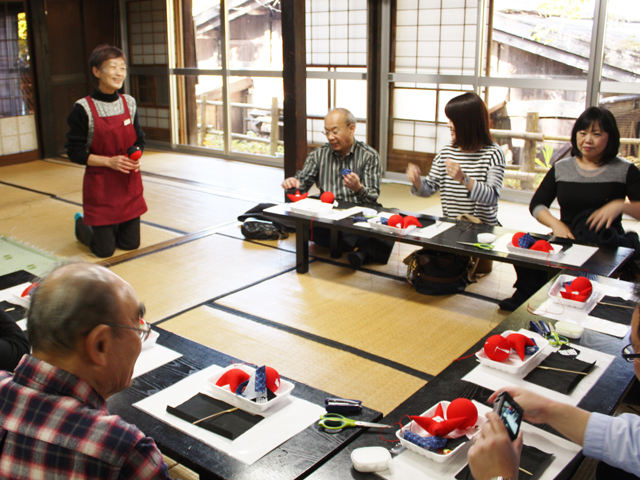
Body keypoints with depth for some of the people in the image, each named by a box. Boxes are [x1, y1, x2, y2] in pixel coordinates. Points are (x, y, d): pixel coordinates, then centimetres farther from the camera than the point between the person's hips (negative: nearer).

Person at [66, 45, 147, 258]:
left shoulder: (129, 103, 2)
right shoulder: (83, 109, -12)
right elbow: (75, 152, -10)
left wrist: (136, 157, -9)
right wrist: (109, 162, -20)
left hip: (129, 184, 5)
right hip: (100, 186, -4)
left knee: (131, 244, 9)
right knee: (105, 250, 3)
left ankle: (111, 227, 40)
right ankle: (82, 225, 34)